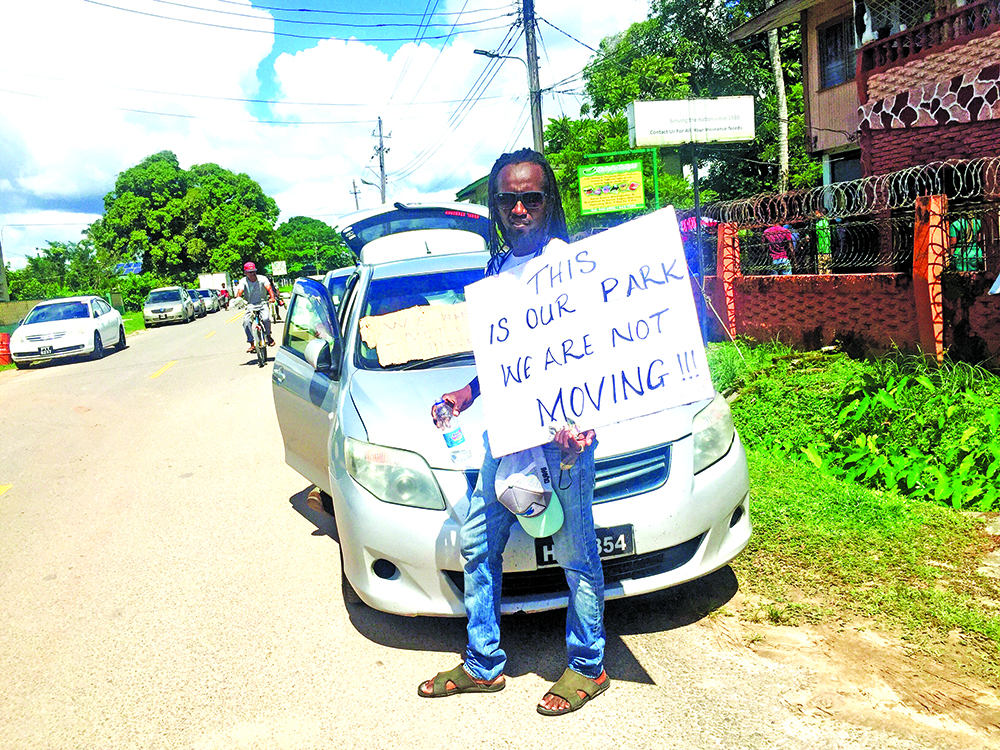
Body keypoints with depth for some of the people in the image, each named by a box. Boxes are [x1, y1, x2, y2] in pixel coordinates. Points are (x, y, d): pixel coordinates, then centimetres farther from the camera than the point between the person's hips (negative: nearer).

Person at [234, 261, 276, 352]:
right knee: (246, 322, -22)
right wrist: (237, 298, -42)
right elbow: (240, 290, -19)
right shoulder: (243, 281, -3)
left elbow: (269, 287, -20)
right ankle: (252, 344, -13)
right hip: (250, 305, 1)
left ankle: (269, 336, 1)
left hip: (262, 303, -1)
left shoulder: (262, 279, -4)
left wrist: (272, 297, -41)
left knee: (266, 318, -28)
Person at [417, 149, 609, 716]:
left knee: (576, 555, 5)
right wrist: (469, 392, 12)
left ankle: (588, 668, 25)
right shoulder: (497, 268, 14)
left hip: (563, 434, -7)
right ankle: (484, 665, 29)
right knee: (478, 543, 13)